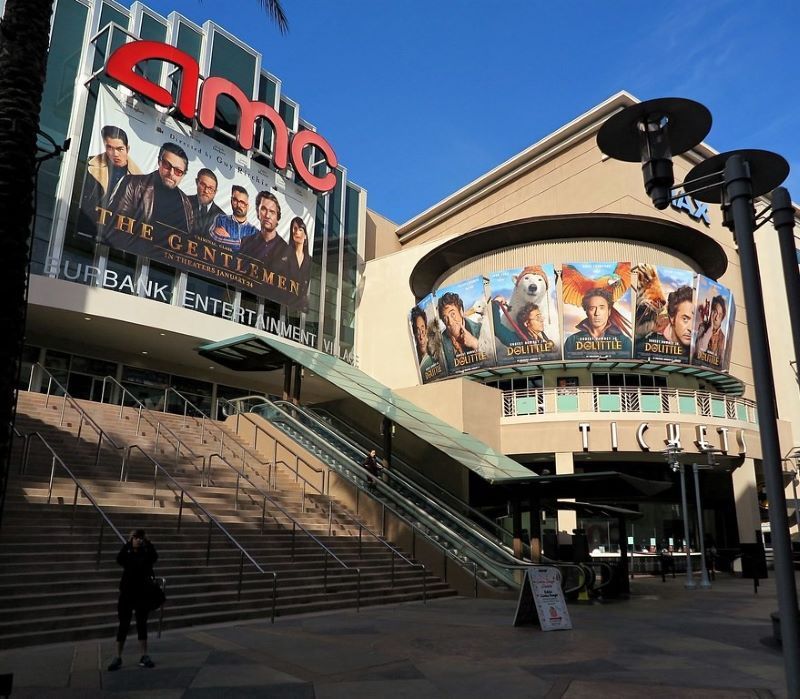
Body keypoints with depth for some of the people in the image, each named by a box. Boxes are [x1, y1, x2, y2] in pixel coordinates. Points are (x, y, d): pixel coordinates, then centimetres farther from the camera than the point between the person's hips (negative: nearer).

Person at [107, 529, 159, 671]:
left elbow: (155, 556, -22)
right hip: (126, 594, 0)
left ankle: (144, 657, 10)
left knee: (142, 625, 5)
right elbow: (119, 559, -22)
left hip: (143, 594, 0)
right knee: (123, 626, 3)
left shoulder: (146, 554, 0)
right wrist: (127, 543, -26)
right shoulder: (127, 555, 0)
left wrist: (148, 542, -23)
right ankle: (118, 658, 9)